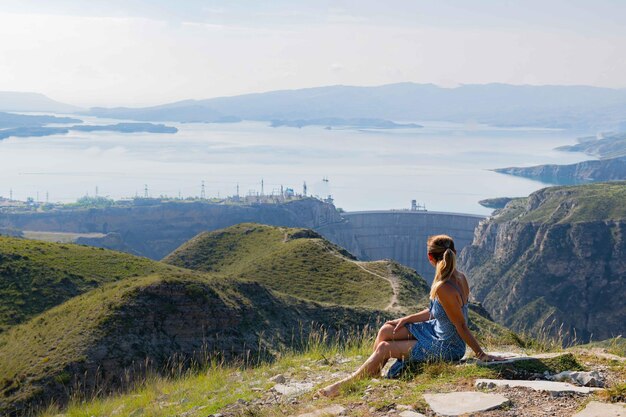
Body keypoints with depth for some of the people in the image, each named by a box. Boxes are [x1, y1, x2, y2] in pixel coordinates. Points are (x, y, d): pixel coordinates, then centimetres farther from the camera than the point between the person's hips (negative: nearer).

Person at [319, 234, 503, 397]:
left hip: (446, 347, -9)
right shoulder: (460, 278, -3)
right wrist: (406, 320, 5)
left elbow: (461, 326, -25)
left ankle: (345, 384, 11)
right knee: (386, 330, 9)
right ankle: (371, 373, 23)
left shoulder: (443, 289, -32)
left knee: (384, 348, -3)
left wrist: (481, 354, -22)